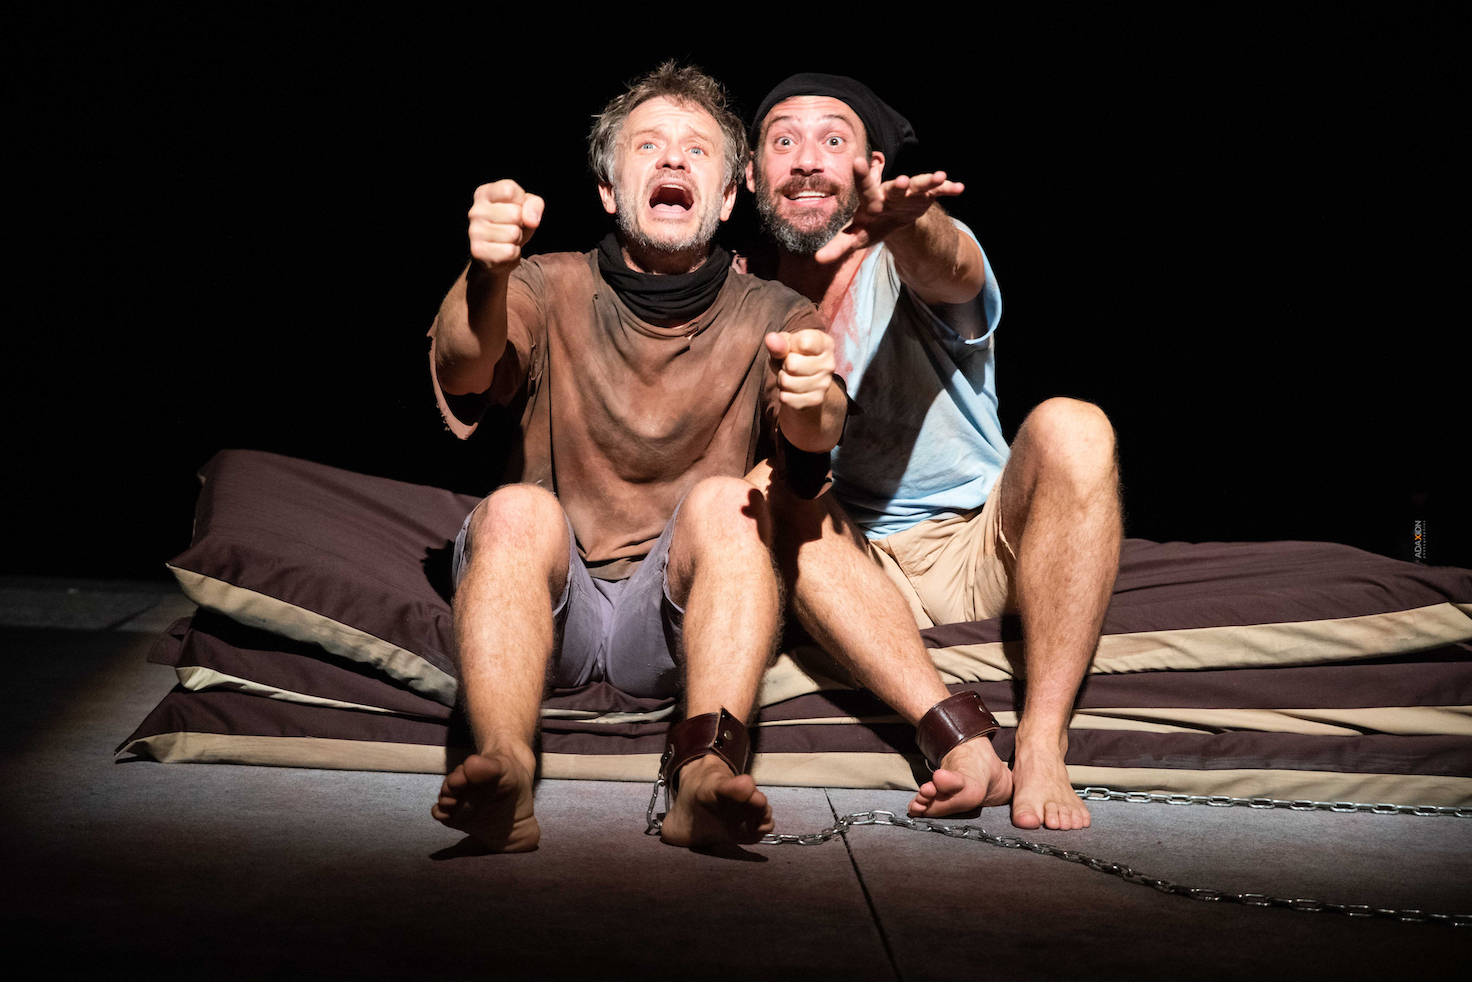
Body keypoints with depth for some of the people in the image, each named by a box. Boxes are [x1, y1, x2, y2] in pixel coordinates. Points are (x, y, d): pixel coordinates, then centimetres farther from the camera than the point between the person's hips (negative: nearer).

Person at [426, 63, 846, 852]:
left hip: (681, 612, 0)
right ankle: (502, 779, -45)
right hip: (549, 606, 0)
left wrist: (811, 400, -42)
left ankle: (705, 773, -44)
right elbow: (462, 370, -17)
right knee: (517, 510, -28)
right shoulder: (552, 291, 4)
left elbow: (815, 433, -16)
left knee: (725, 503, -27)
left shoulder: (769, 316, 5)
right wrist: (487, 274, -40)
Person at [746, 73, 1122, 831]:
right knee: (784, 504, -28)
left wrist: (900, 223, -59)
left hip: (984, 548, -2)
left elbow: (945, 267, -36)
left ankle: (1042, 746, -34)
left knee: (1070, 428, -28)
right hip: (862, 576, 2)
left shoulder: (906, 264, -7)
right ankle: (964, 746, -41)